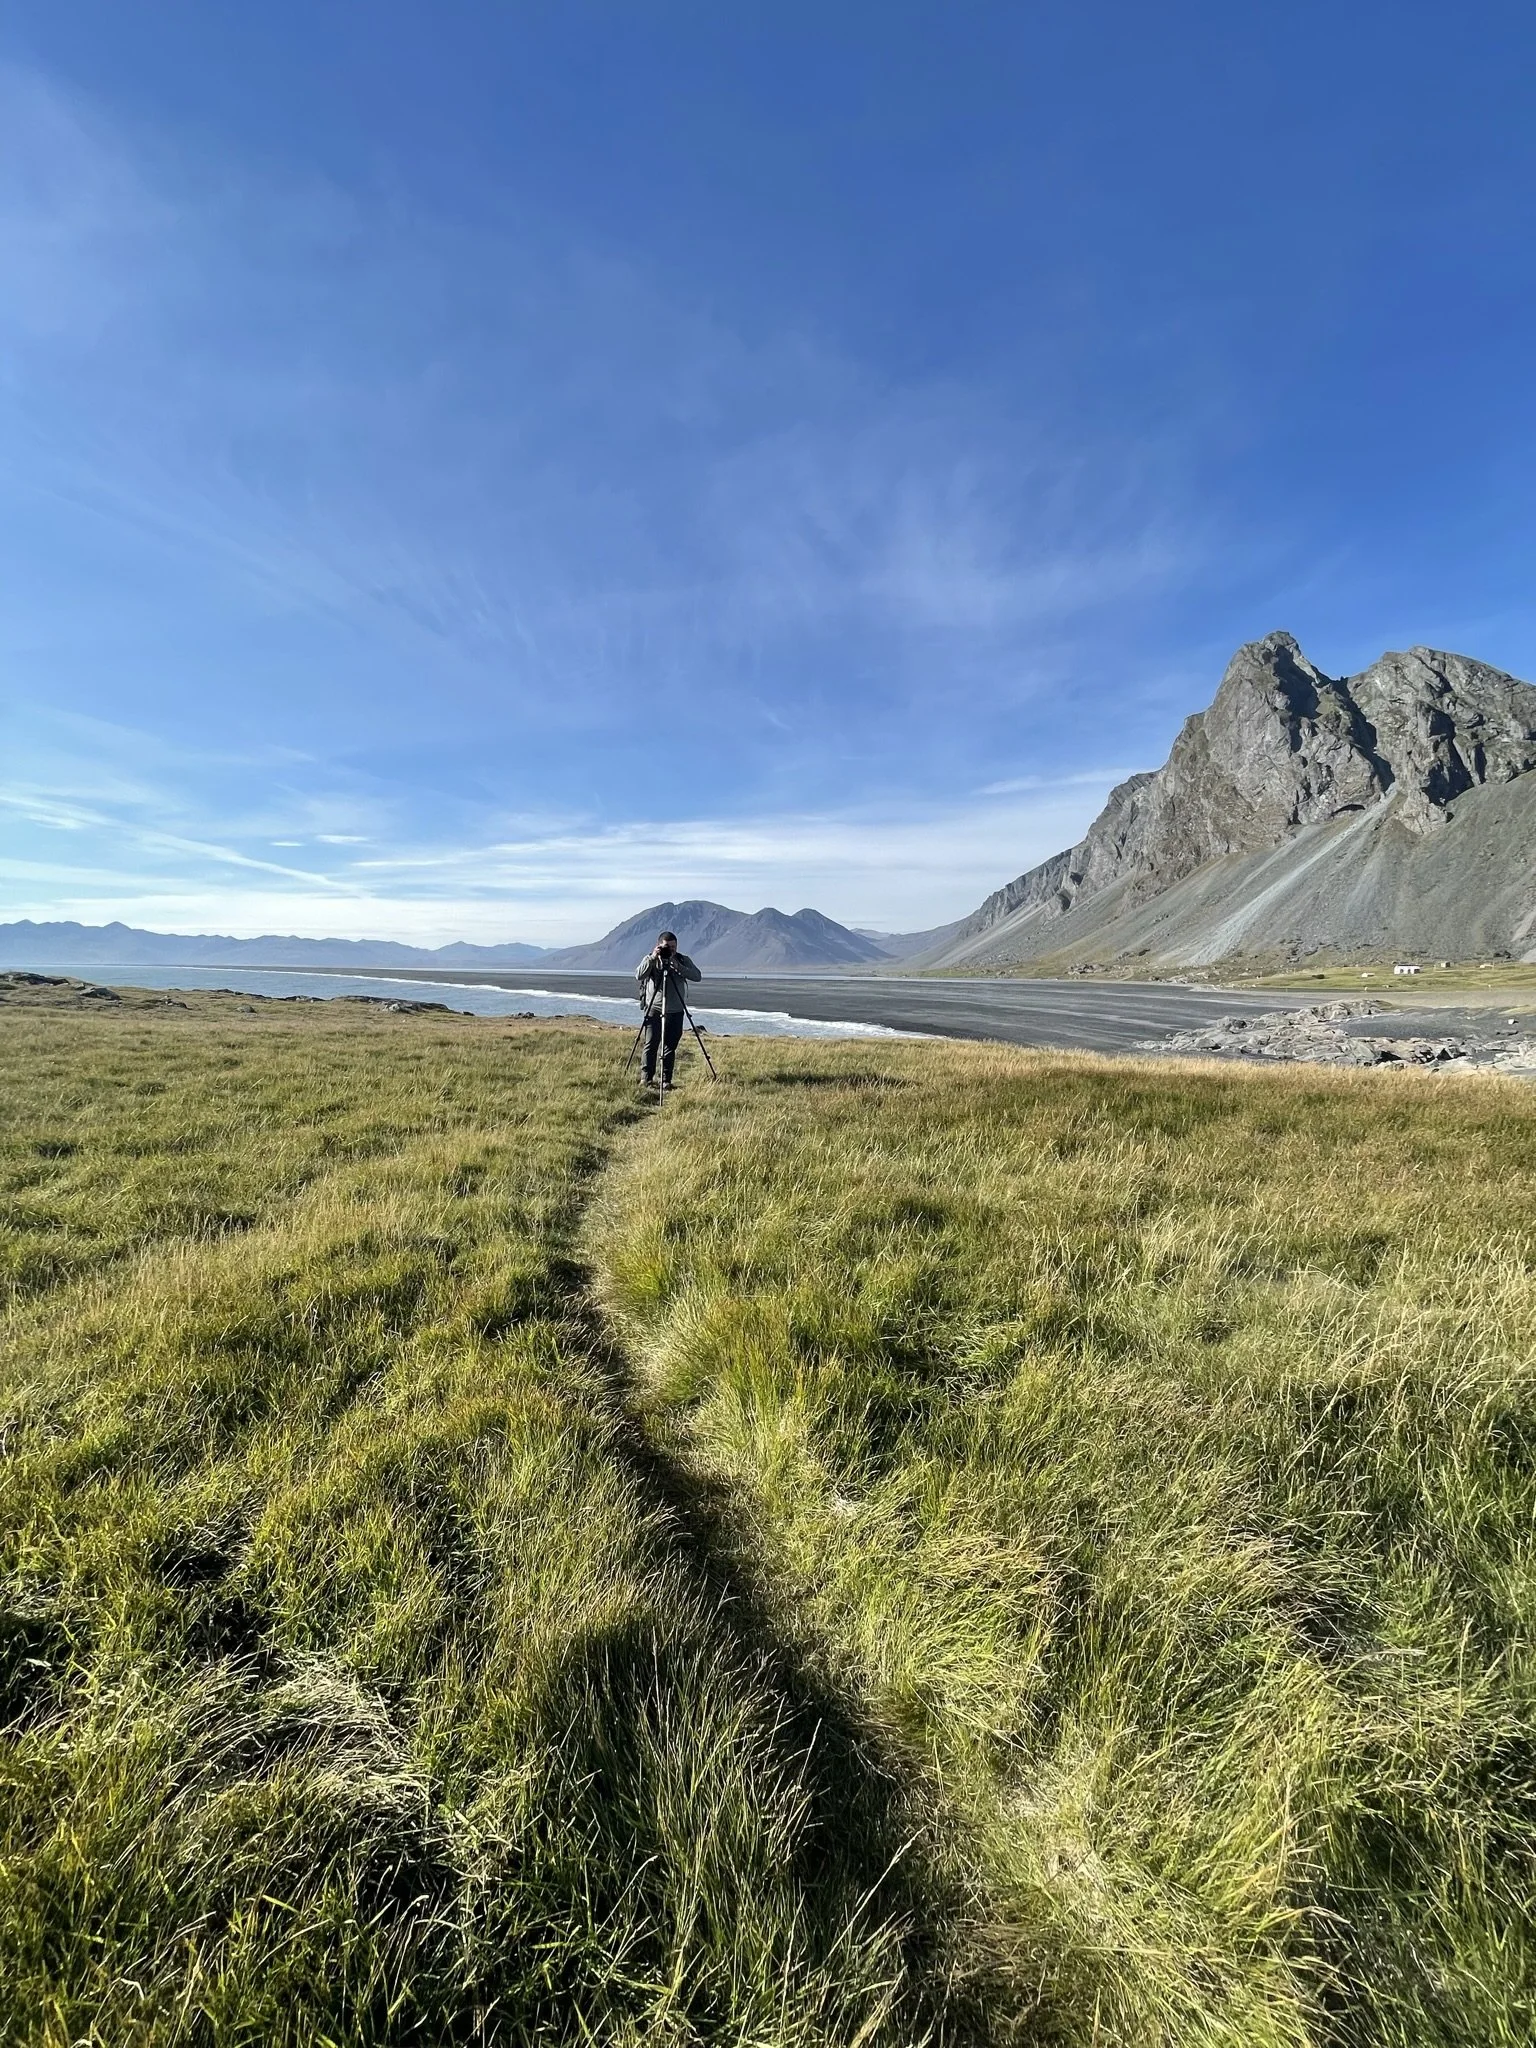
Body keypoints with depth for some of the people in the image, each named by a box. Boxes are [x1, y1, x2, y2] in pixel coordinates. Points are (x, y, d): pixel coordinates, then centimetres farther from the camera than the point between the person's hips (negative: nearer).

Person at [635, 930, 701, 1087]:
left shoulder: (683, 960, 3)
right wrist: (652, 958, -22)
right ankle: (646, 1079, 0)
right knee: (651, 1045, -6)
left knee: (670, 1047, 3)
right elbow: (638, 976, -15)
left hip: (675, 1011, 2)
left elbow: (697, 976, -11)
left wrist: (678, 966, -21)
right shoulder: (651, 959, 1)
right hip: (654, 1009, -2)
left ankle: (666, 1081, 10)